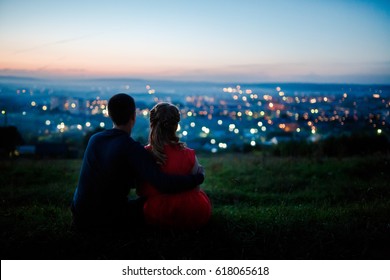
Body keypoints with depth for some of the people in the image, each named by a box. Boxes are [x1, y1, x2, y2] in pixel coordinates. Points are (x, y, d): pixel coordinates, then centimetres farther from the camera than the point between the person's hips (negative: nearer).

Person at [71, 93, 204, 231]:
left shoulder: (94, 139, 0)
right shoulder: (132, 149, -20)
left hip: (80, 217, 5)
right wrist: (198, 177, -14)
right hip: (109, 218, -5)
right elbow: (164, 185, -28)